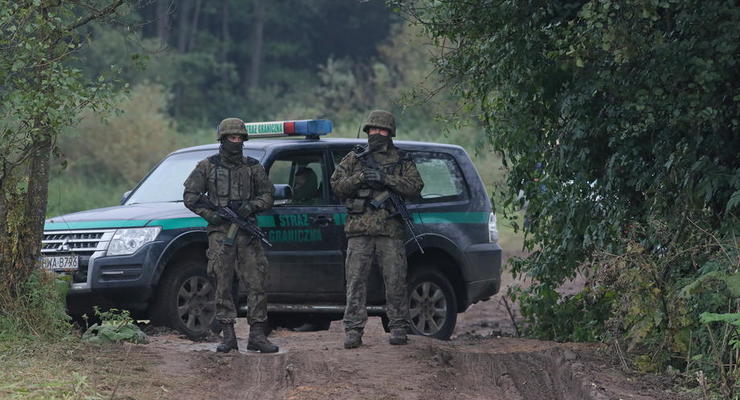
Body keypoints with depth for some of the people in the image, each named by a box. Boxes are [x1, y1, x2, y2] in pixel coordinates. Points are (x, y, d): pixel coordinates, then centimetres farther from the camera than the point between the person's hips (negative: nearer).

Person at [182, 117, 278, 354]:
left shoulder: (253, 168, 12)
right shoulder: (207, 167, 7)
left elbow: (267, 195, 13)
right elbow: (190, 196, 6)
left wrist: (250, 206, -7)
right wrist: (210, 215, -7)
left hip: (247, 234, 1)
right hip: (220, 233, -1)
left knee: (256, 285, -5)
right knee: (223, 287, -2)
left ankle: (257, 336, -3)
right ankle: (228, 336, 1)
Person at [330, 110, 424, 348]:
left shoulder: (402, 161, 13)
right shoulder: (354, 159, 15)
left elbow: (415, 187, -1)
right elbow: (337, 184, 5)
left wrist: (386, 179, -13)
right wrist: (361, 178, -11)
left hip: (390, 231, 0)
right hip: (360, 232, 1)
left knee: (395, 282, -2)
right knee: (355, 282, -3)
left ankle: (399, 329, 5)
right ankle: (353, 331, -1)